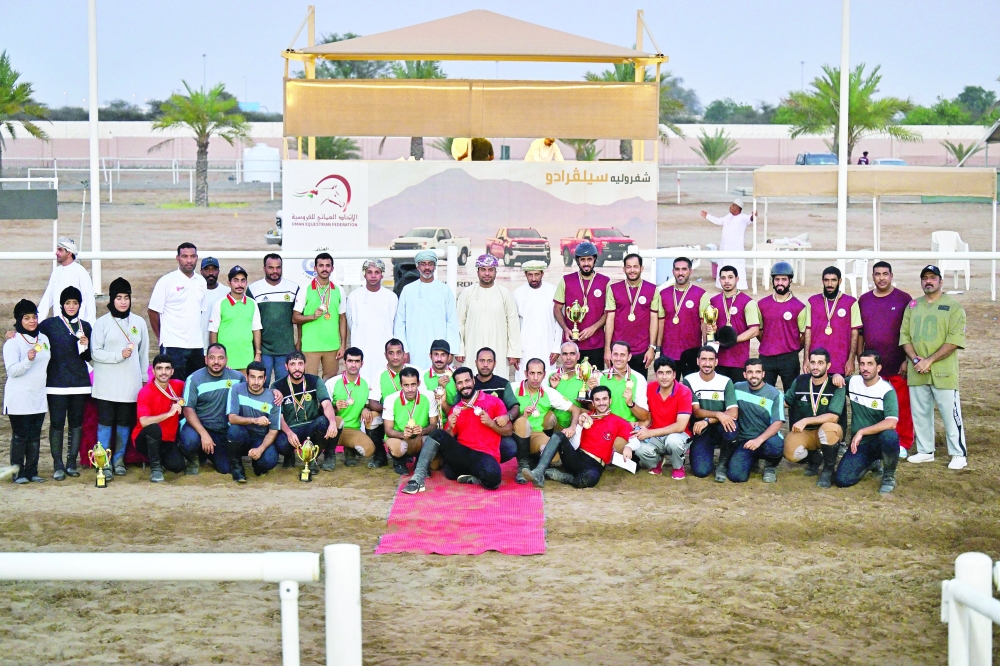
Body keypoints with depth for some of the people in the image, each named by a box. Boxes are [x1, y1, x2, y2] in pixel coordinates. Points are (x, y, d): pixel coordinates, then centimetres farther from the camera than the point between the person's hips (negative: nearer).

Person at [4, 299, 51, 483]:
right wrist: (28, 360, -31)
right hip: (19, 398, -5)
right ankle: (18, 472, 5)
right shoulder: (13, 342, -8)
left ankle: (32, 471, 12)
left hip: (38, 397, 5)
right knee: (19, 436, -1)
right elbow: (11, 370, -18)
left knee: (35, 436, 7)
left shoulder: (43, 339, 10)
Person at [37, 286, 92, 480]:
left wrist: (85, 346, -5)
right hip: (56, 383, -3)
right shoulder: (49, 324, 2)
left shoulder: (85, 326, 12)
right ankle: (58, 465, 1)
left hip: (80, 382, 3)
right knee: (57, 423, -4)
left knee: (77, 423, 5)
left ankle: (72, 463, 13)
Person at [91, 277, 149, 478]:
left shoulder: (139, 322, 8)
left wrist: (144, 378, 11)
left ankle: (119, 460, 15)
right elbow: (95, 353, -5)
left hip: (130, 383, 2)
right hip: (107, 384, -2)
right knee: (106, 421, -2)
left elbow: (144, 353, 12)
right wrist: (119, 355, -15)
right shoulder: (102, 323, 0)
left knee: (125, 422, 5)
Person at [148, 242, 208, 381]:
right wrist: (162, 338, 3)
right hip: (173, 347, -5)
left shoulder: (201, 282, 12)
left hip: (197, 345, 5)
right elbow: (152, 312, -2)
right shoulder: (166, 281, -5)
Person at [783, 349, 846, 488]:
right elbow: (786, 401, 18)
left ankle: (828, 470, -14)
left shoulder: (836, 386, -12)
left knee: (829, 427, -40)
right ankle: (814, 458, 10)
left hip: (828, 433, -2)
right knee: (791, 454, -30)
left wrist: (806, 421, -31)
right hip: (804, 433, 3)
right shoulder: (799, 381, 0)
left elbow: (833, 417, -24)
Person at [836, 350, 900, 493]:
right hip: (859, 444, 5)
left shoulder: (886, 390, -15)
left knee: (889, 436, -40)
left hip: (879, 441, -5)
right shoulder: (853, 382, 0)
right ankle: (872, 463, 21)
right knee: (841, 480, -13)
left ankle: (889, 475, -10)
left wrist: (862, 432, -28)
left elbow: (891, 423, -28)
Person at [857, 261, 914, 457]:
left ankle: (903, 443, 8)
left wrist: (908, 360, -8)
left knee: (902, 404, 0)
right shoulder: (864, 300, 10)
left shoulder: (904, 299, 0)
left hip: (898, 365, -3)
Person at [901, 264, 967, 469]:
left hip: (943, 371, -5)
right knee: (920, 412, 10)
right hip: (916, 372, 5)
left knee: (950, 413, -3)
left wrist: (929, 360, -16)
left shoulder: (953, 306, -2)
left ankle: (959, 454, 6)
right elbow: (904, 335, 10)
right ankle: (925, 451, 21)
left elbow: (954, 340, -10)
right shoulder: (913, 306, 14)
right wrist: (915, 359, -7)